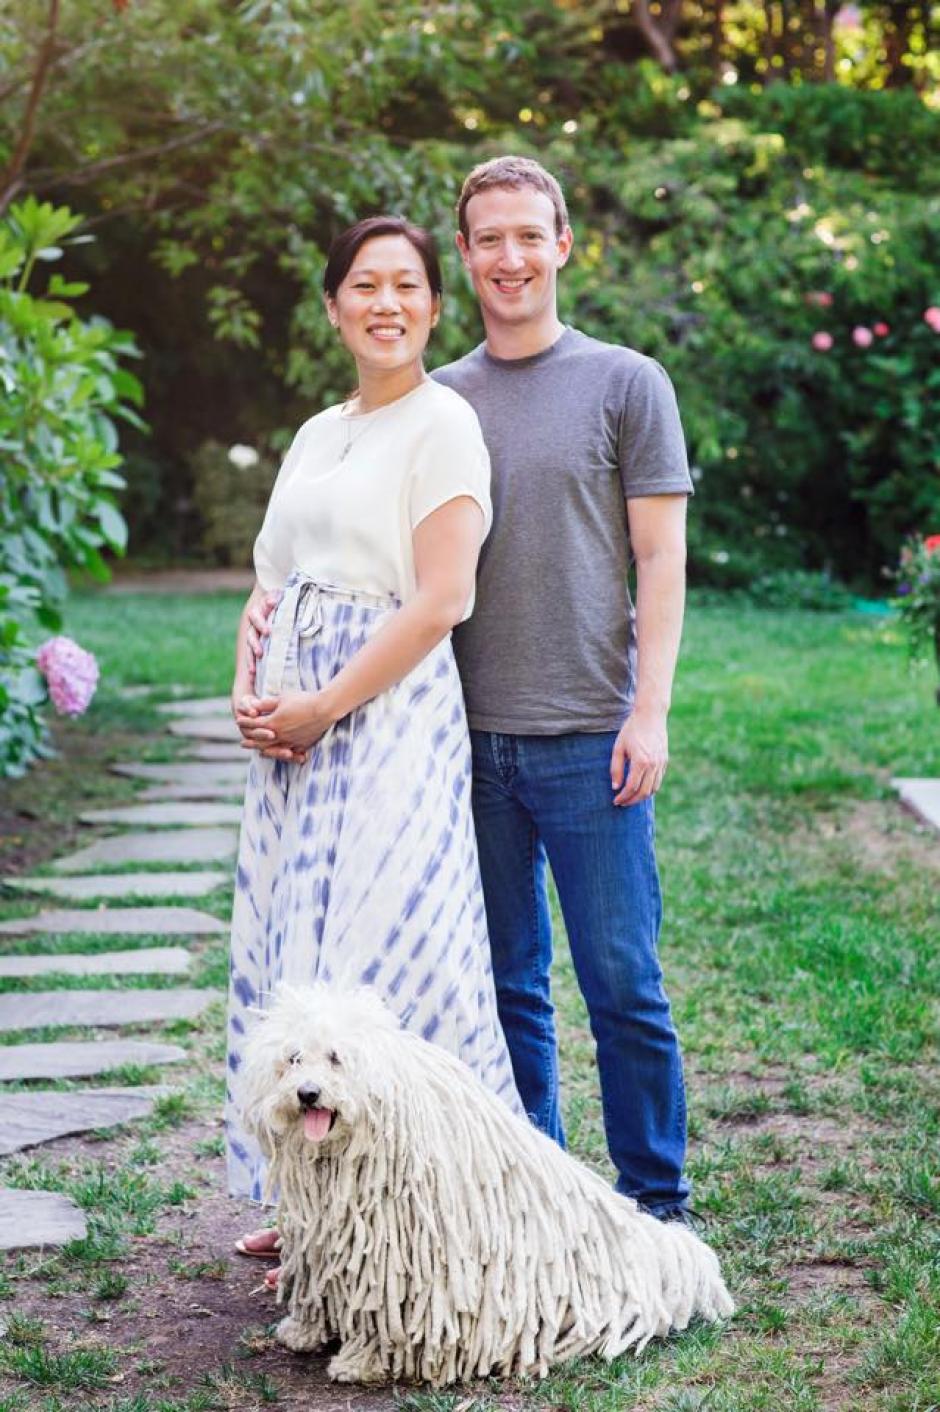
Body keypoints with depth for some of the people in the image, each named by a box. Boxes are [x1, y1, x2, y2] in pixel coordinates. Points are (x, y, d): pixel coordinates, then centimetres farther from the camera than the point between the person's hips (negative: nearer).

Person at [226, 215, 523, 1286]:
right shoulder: (315, 436, 18)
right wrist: (249, 695, 0)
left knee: (377, 955, -8)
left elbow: (440, 602, -14)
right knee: (294, 950, 9)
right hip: (294, 727, 8)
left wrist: (325, 707, -14)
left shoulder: (442, 424, -5)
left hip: (392, 718, -8)